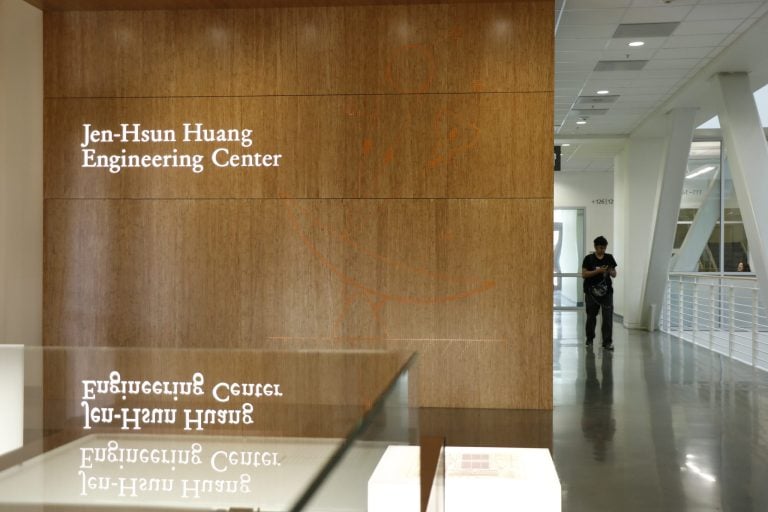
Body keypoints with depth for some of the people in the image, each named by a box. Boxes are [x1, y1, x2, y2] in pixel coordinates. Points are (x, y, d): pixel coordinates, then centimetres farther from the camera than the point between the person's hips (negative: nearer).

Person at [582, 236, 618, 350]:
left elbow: (614, 274, 9)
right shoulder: (589, 258, -2)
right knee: (591, 316, 11)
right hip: (591, 291, -1)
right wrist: (598, 271, -19)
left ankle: (607, 342, -6)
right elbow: (584, 274, -9)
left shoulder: (609, 258, 5)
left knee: (608, 317, -8)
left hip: (606, 291, 1)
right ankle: (589, 339, 29)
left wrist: (610, 272, -13)